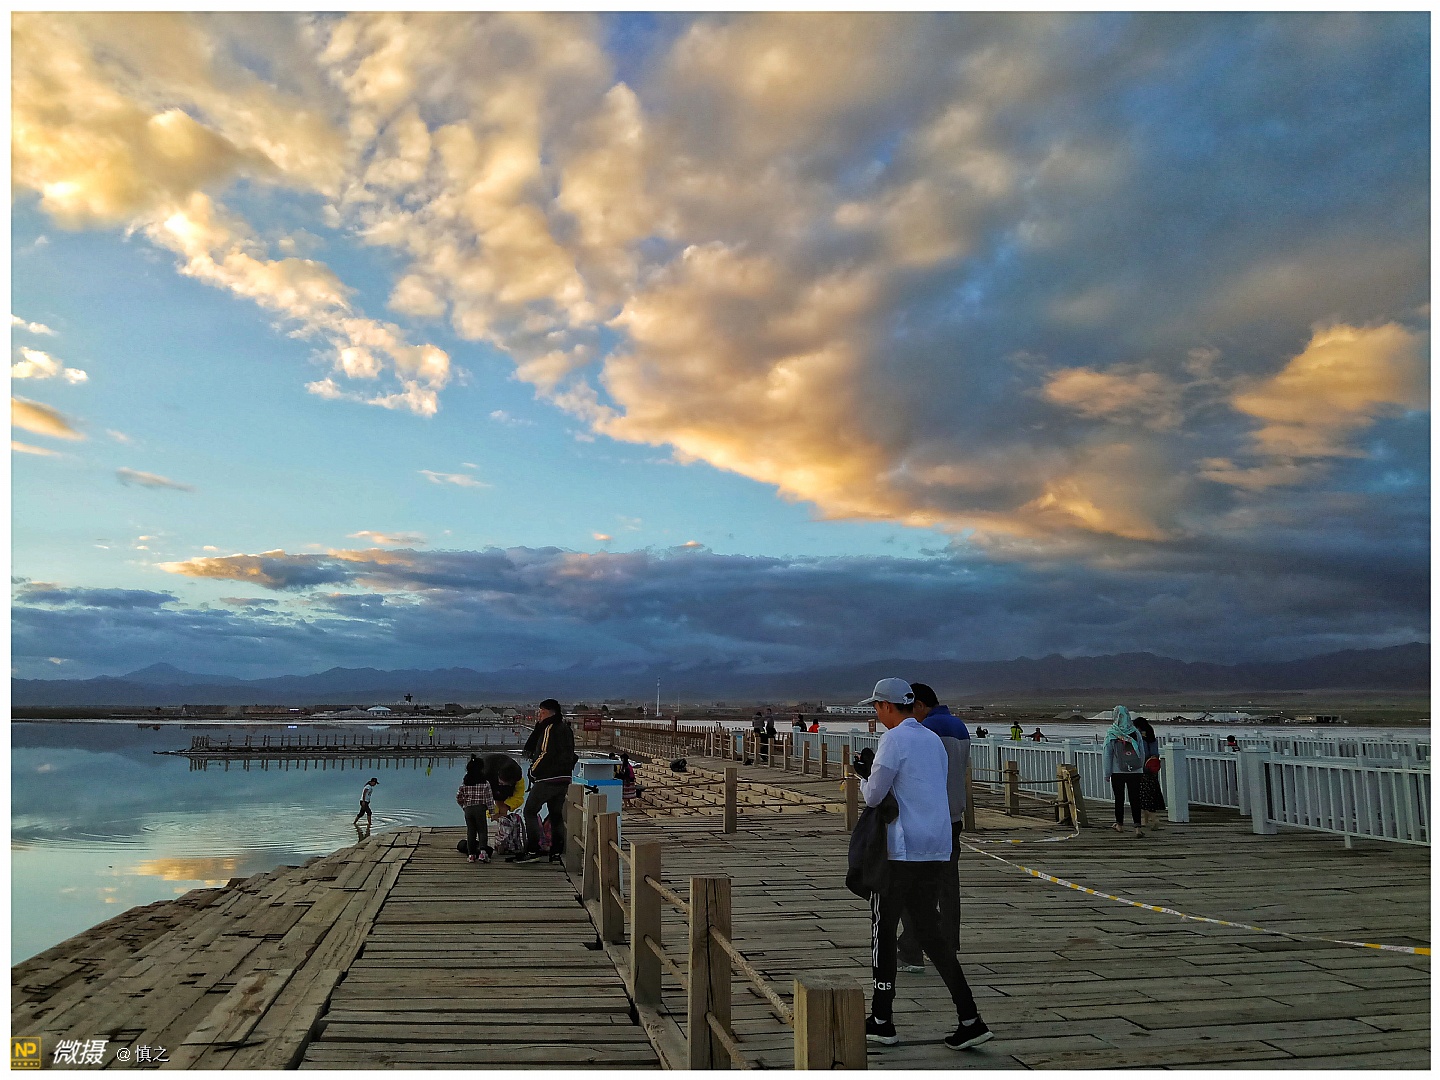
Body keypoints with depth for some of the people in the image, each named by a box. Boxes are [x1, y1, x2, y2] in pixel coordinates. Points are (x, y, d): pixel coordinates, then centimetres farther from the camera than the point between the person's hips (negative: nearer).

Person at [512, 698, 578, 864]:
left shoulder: (549, 728, -12)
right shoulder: (566, 729, 14)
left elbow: (545, 753, -17)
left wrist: (533, 771, -4)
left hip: (547, 778, -8)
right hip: (564, 779, 8)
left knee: (530, 811, 2)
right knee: (556, 814, 14)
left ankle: (532, 850, -2)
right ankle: (557, 852, 13)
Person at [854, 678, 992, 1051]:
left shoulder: (894, 740, -12)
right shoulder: (935, 741, 14)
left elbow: (873, 796, -12)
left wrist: (864, 779, 10)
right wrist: (874, 772, 18)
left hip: (903, 852, -8)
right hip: (937, 851, 8)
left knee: (883, 926, 7)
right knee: (927, 929, 15)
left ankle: (882, 1020, 17)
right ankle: (969, 1018, 9)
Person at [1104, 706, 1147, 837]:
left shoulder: (1111, 734, -7)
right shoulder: (1135, 732, -1)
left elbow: (1108, 754, -4)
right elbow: (1142, 752, 5)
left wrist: (1107, 772, 3)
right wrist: (1141, 768, 18)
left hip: (1117, 772, -1)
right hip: (1135, 772, 1)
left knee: (1119, 798, 11)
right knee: (1135, 799, 2)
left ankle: (1120, 825, 23)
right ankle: (1137, 827, -9)